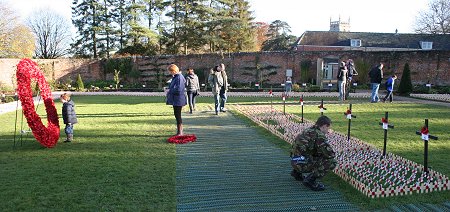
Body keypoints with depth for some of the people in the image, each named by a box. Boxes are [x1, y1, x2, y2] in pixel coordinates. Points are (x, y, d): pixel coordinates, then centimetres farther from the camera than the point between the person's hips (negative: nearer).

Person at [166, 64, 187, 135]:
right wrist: (170, 90, 6)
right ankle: (179, 132, 22)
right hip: (175, 100, 10)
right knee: (177, 115, 14)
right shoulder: (175, 77, 13)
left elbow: (178, 89, -23)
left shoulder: (179, 77, -17)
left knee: (178, 115, -4)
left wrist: (170, 91, -11)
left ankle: (180, 132, 4)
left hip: (178, 100, -10)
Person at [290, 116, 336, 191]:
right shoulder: (319, 135, -13)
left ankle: (297, 172, 27)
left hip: (295, 161, 10)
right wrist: (332, 154, 8)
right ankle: (310, 179, -10)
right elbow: (330, 154, -16)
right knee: (332, 162, -10)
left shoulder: (308, 130, 15)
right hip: (302, 163, -9)